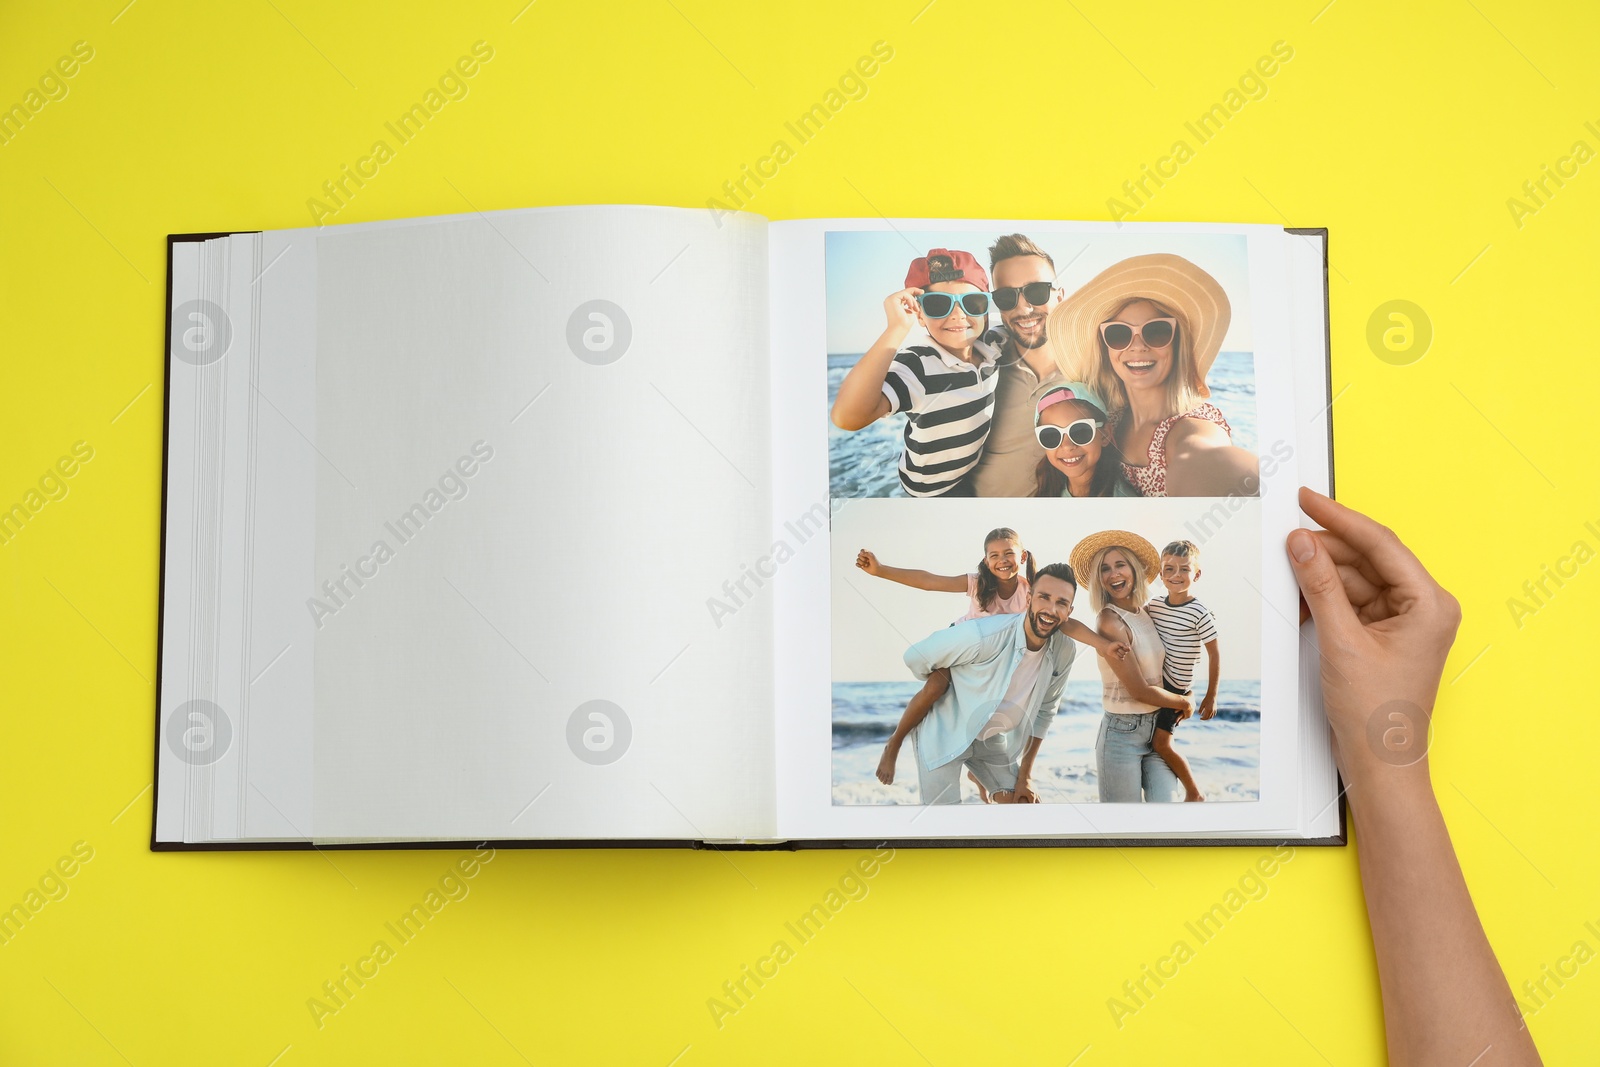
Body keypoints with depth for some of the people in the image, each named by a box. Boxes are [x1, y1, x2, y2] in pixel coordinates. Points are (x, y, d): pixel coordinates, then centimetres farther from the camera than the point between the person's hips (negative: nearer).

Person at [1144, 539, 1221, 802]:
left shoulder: (1200, 614, -17)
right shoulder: (1154, 605, -1)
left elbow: (1214, 654, -11)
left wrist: (1211, 696, -8)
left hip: (1176, 686, -6)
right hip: (1154, 681, 6)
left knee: (1161, 743, -9)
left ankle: (1194, 793, 7)